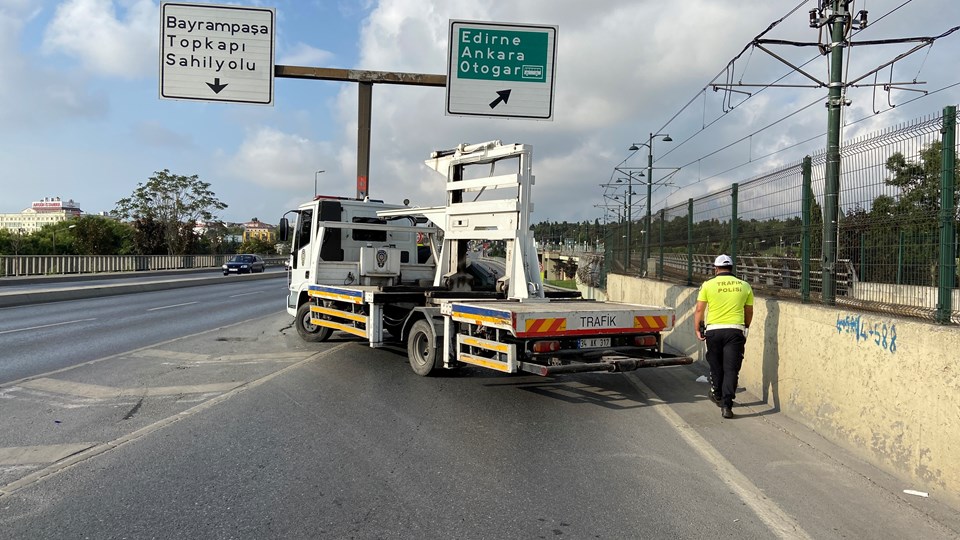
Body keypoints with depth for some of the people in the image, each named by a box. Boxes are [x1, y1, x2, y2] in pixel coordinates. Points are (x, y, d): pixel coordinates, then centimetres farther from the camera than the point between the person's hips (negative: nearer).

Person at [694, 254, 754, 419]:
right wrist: (745, 328, 29)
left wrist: (697, 329, 8)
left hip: (714, 330, 0)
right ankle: (726, 405, -9)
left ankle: (717, 395, 37)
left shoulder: (708, 285, -1)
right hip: (735, 331, 0)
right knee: (731, 369, -1)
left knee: (715, 365, 18)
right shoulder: (744, 286, 6)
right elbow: (749, 312, 14)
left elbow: (699, 310, -3)